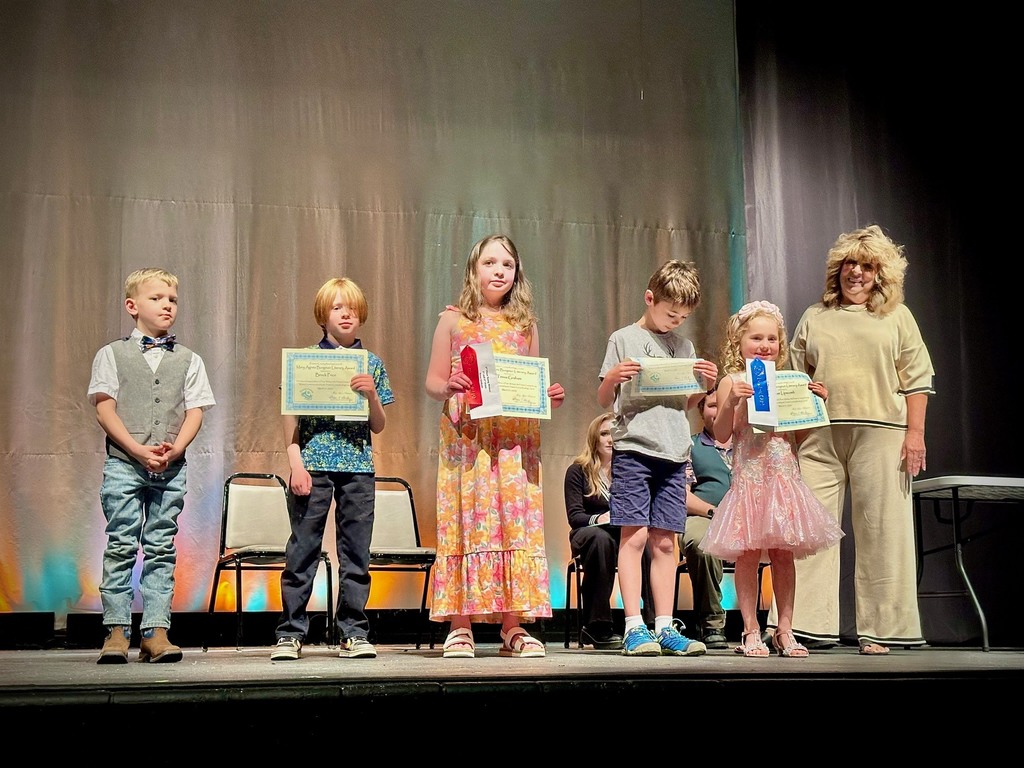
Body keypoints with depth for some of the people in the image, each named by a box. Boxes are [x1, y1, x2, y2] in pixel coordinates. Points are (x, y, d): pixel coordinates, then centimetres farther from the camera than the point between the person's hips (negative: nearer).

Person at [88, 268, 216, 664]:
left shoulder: (188, 359, 13)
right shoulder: (112, 354, 6)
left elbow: (195, 411, 6)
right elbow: (105, 409, -2)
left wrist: (174, 449, -11)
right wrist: (139, 451, -13)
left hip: (171, 468, 2)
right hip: (123, 464, -2)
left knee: (161, 549, 2)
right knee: (121, 547, -2)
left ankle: (156, 632, 3)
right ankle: (116, 632, 3)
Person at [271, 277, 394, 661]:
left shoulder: (372, 363, 11)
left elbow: (378, 427, 11)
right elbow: (291, 417, 1)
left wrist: (371, 395, -7)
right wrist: (296, 463, -8)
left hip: (358, 467, 3)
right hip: (314, 464, -2)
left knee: (356, 553, 5)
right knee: (303, 550, 0)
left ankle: (353, 633, 12)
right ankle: (290, 633, 8)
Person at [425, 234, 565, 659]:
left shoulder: (525, 325, 15)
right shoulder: (454, 320, 8)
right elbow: (432, 381, 6)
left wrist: (551, 396, -2)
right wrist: (448, 388, -16)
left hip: (516, 438, 2)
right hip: (466, 437, -2)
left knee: (517, 521, -2)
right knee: (466, 521, -5)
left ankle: (513, 626, 3)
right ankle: (460, 626, 0)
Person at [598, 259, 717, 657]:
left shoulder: (684, 346, 17)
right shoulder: (623, 339, 2)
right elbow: (604, 400, 3)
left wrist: (704, 384, 2)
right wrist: (613, 378, -18)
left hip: (674, 452, 5)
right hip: (633, 448, -4)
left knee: (665, 542, 6)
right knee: (634, 535, -8)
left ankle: (665, 628, 9)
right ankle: (634, 627, -5)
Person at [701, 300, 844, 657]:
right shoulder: (733, 382, 0)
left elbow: (799, 436, 13)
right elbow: (721, 434, -7)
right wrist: (731, 402, -21)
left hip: (785, 477, 3)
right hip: (749, 477, -3)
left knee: (784, 553, 5)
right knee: (748, 554, -2)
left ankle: (785, 630, 13)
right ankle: (751, 631, 7)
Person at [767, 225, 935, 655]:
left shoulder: (897, 317, 13)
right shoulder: (815, 317, 17)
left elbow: (917, 379, 8)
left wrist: (915, 432, -2)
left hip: (880, 434, -1)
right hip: (820, 436, 2)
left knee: (880, 531, -1)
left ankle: (879, 629, 5)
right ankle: (808, 625, 2)